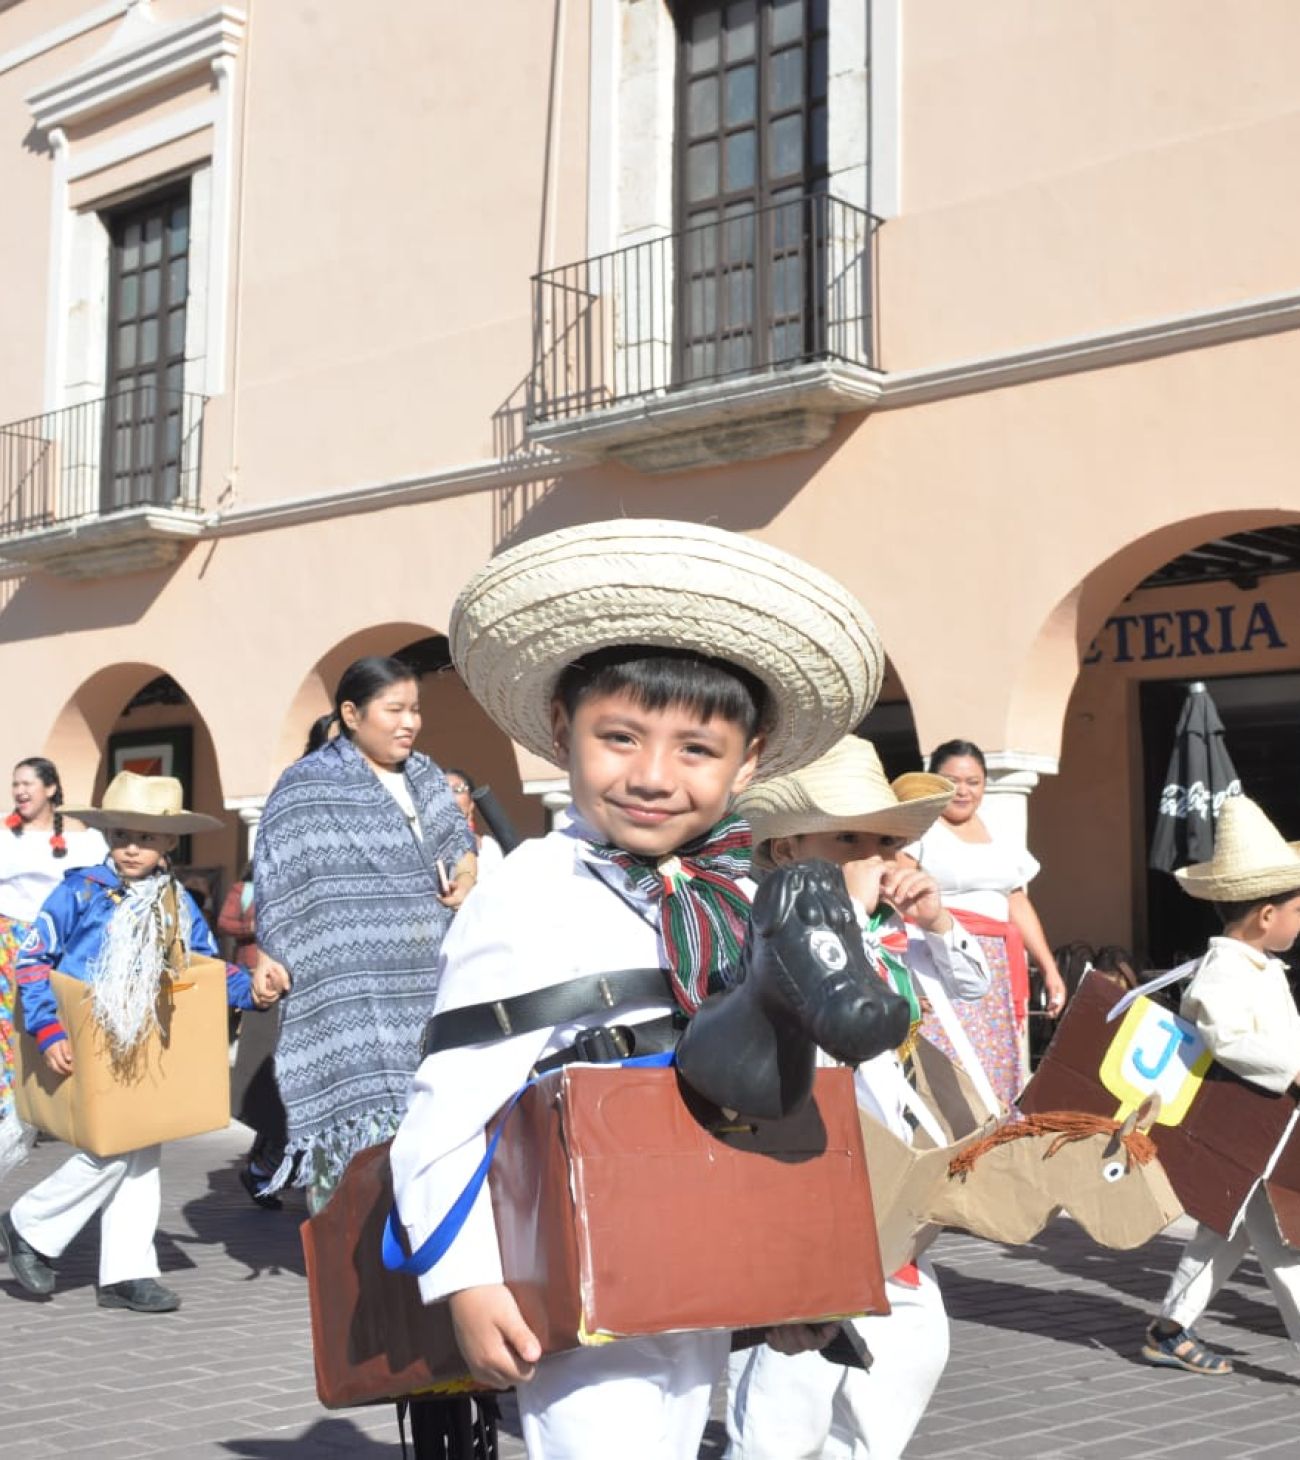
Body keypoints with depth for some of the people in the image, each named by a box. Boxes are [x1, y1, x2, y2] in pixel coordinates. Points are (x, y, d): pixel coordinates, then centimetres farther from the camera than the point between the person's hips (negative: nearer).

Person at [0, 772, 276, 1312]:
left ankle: (127, 1272, 15)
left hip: (149, 1054, 5)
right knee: (110, 1149, -11)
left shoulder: (178, 904, 6)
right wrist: (49, 1031, -16)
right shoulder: (80, 892, -8)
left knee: (143, 1156, 7)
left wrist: (248, 989, -7)